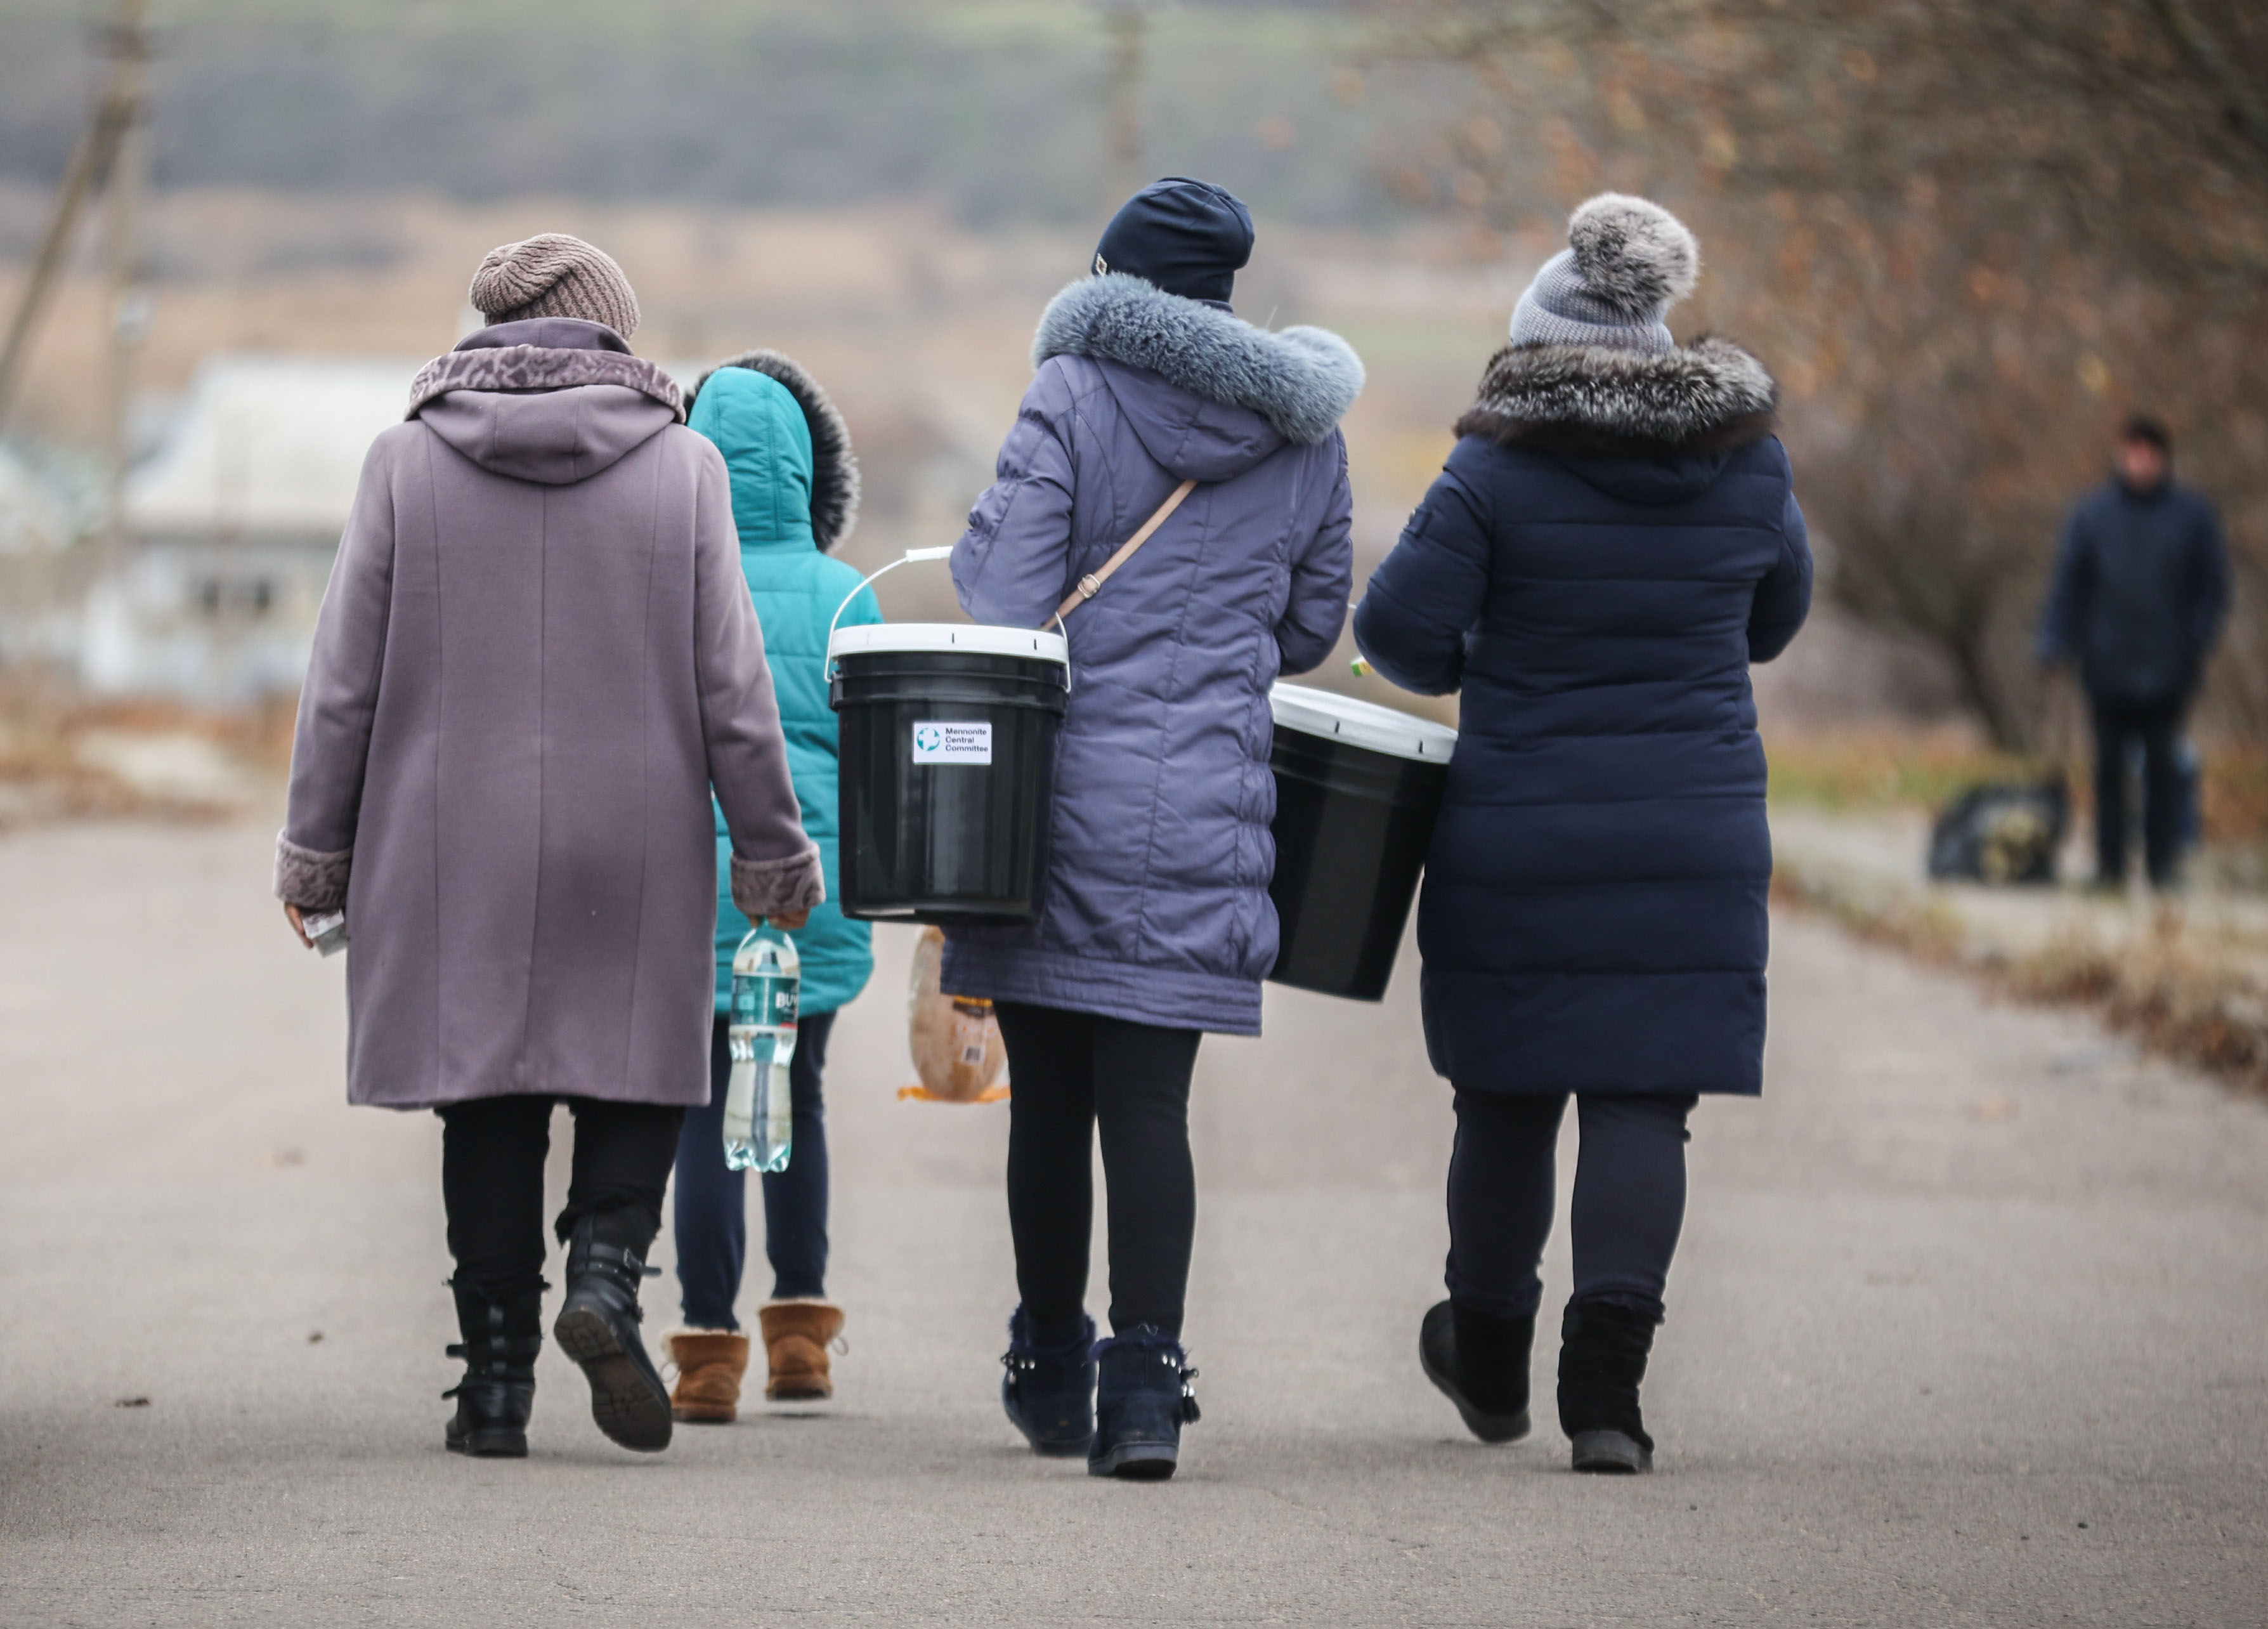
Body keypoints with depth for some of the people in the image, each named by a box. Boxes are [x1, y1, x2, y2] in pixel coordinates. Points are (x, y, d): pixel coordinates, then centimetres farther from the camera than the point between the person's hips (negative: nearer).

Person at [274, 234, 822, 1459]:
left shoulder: (407, 461, 0)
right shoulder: (682, 465, 0)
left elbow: (346, 678, 0)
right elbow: (731, 684, -1)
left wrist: (315, 847, 8)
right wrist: (773, 851, 7)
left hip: (456, 849, 1)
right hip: (637, 847, 0)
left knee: (487, 1105, 7)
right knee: (634, 1074, 13)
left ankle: (496, 1377, 5)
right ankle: (605, 1269, -12)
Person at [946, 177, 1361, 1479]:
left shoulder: (1073, 396, -5)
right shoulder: (1305, 433, 8)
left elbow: (1004, 591, -12)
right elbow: (1311, 626, 16)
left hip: (1059, 793, -2)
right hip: (1201, 819, 2)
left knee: (1049, 1099, 10)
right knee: (1151, 1103, 0)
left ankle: (1052, 1370, 21)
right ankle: (1146, 1382, -12)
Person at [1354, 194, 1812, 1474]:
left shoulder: (1502, 470, -8)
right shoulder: (1751, 466, 4)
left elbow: (1399, 626, -11)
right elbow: (1774, 620, 18)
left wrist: (1482, 668, 8)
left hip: (1517, 842, -1)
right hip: (1697, 841, 2)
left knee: (1508, 1100, 14)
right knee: (1643, 1101, 1)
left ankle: (1491, 1360, 31)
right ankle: (1607, 1376, -14)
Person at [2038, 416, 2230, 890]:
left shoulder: (2194, 514, 2)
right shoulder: (2092, 514, 3)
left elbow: (2213, 584, 5)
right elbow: (2068, 583, 4)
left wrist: (2197, 642, -6)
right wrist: (2056, 642, -6)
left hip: (2167, 668, -1)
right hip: (2107, 664, 1)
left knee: (2162, 764, 0)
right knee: (2110, 766, 4)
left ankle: (2163, 860, 6)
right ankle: (2110, 863, 9)